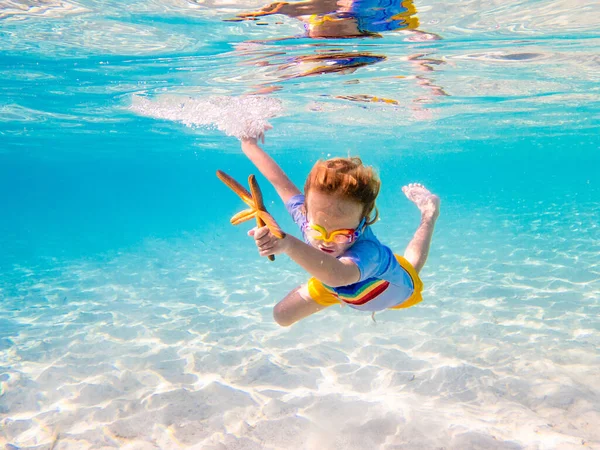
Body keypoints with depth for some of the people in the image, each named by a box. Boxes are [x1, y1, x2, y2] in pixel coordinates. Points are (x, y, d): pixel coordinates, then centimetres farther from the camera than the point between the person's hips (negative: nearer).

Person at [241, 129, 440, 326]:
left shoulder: (367, 250, -54)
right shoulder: (308, 214, -38)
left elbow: (337, 275, -78)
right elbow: (279, 179, -20)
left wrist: (290, 244, -91)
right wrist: (250, 145, -7)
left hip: (395, 290, -3)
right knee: (282, 315, 9)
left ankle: (428, 212, 46)